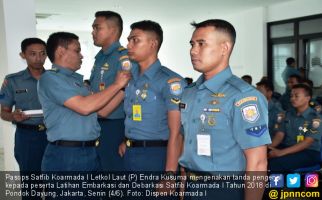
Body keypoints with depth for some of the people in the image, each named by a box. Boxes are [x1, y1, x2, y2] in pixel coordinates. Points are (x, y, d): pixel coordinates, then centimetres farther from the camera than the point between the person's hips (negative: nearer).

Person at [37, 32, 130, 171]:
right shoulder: (50, 78, -10)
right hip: (66, 155, -8)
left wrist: (123, 85, 5)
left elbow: (102, 110, 14)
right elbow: (84, 107, -21)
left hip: (91, 152, 8)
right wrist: (116, 85, -12)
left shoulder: (77, 79, 14)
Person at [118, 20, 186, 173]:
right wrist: (127, 142, 9)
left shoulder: (170, 81, -15)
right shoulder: (130, 77, 6)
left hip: (155, 154, -6)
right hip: (129, 154, 6)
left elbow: (176, 134, -17)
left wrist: (170, 171, -18)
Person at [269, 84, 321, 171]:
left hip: (309, 152, -5)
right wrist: (269, 147, -16)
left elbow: (307, 142, -17)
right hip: (287, 148, 6)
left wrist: (281, 152, -26)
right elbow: (280, 134, 6)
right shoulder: (288, 114, 11)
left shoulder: (315, 118, -9)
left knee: (274, 163, -33)